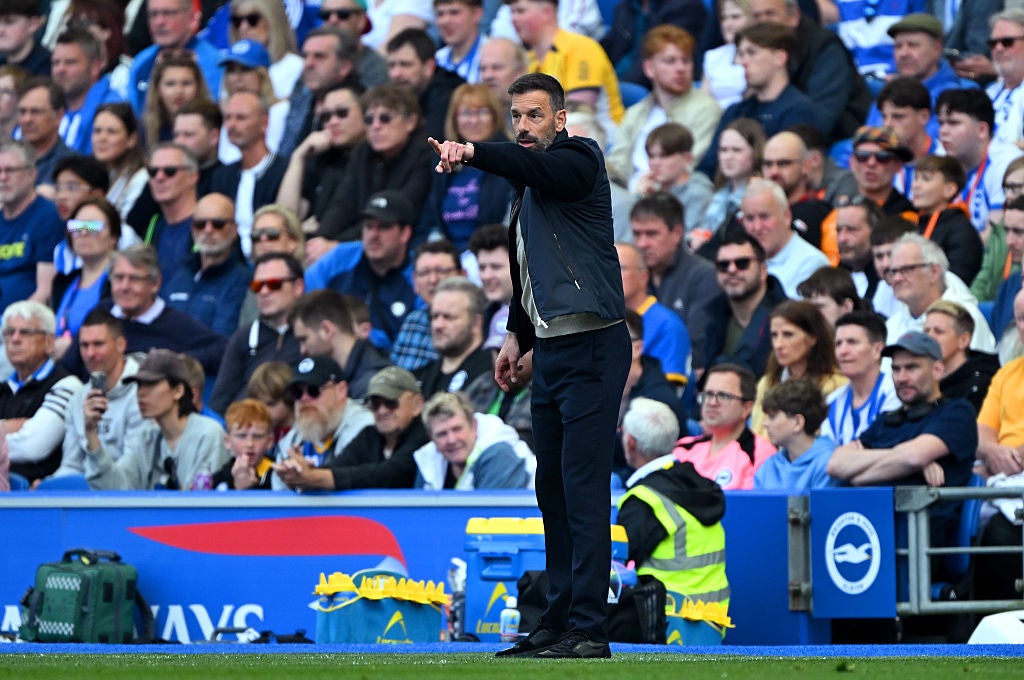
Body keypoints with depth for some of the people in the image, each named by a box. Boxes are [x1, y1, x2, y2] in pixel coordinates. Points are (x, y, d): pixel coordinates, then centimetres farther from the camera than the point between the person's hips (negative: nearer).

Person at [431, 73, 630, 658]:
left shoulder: (579, 158, -6)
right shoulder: (527, 188, 20)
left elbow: (537, 167, -29)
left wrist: (473, 152, -44)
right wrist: (518, 336, 21)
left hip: (592, 347, -9)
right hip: (550, 351, 9)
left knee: (584, 490, -12)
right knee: (554, 490, 10)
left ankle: (588, 631, -13)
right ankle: (560, 620, 15)